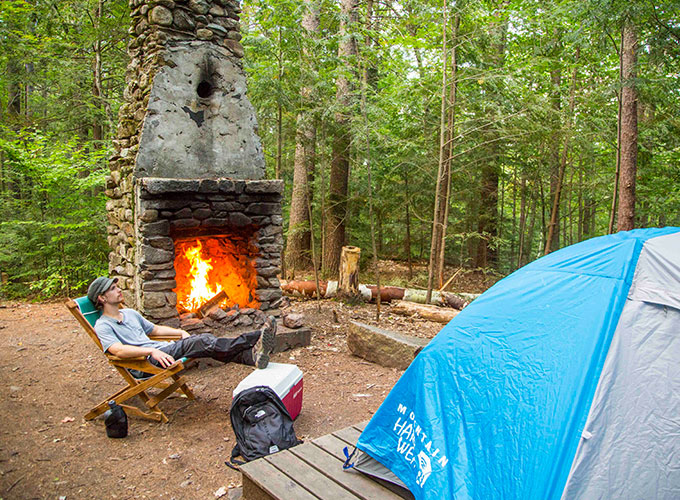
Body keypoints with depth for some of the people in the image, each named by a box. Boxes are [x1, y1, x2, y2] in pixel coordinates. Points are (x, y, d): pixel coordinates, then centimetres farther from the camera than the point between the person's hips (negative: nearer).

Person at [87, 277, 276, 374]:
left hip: (161, 352, 8)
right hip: (144, 364, -7)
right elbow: (118, 350, -19)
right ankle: (255, 345, -42)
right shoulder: (103, 326, -1)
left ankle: (253, 356, -40)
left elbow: (155, 329, 32)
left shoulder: (130, 313, 24)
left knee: (205, 340, -20)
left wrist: (180, 332, 13)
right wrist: (152, 351, -31)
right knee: (201, 342, -29)